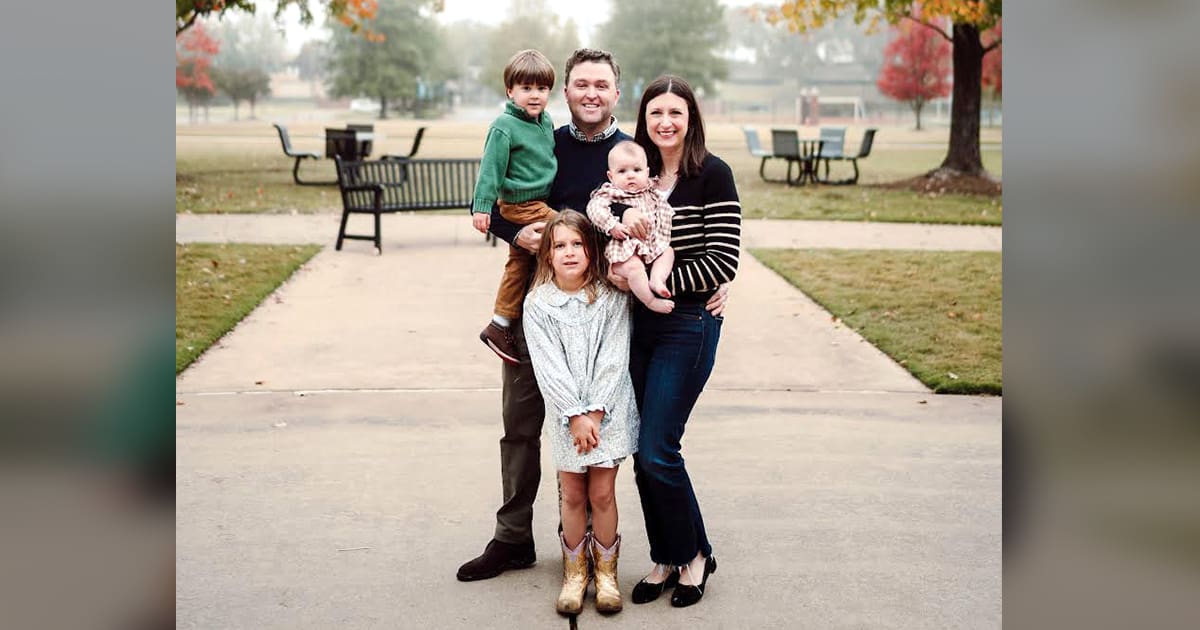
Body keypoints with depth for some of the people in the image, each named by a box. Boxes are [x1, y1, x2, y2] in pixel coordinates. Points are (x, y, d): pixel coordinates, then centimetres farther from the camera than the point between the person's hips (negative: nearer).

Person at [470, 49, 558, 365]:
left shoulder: (546, 121, 9)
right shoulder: (504, 127, -15)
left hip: (539, 202, 9)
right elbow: (491, 168, -16)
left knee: (519, 263, 12)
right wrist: (481, 206, -19)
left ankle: (500, 326, 21)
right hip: (521, 206, -8)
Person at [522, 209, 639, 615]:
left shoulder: (612, 298, -5)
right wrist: (576, 416, -15)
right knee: (573, 495, 8)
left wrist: (595, 412, -14)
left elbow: (613, 359, -8)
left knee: (602, 493, 4)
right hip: (564, 412, 1)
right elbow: (548, 368, -9)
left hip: (608, 410, 0)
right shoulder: (538, 303, -5)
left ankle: (606, 571, 22)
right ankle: (575, 572, 24)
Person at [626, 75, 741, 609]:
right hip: (639, 321, 6)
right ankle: (664, 558, 23)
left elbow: (723, 260, -13)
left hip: (688, 324, -6)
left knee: (657, 451, -8)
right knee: (642, 450, 7)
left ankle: (693, 554, 15)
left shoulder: (712, 174, -8)